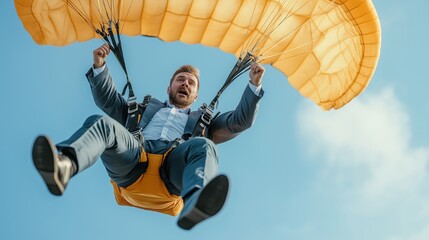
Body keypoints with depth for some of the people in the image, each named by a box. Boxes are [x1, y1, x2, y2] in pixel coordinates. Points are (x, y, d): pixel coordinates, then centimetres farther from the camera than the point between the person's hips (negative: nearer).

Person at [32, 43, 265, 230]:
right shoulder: (148, 107, 42)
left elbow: (241, 121, 30)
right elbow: (108, 100, 36)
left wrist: (254, 85, 18)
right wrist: (99, 67, 21)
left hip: (172, 172, -1)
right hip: (133, 166, 1)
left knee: (203, 146, -35)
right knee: (101, 122, -27)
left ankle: (194, 205, -70)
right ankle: (63, 166, -62)